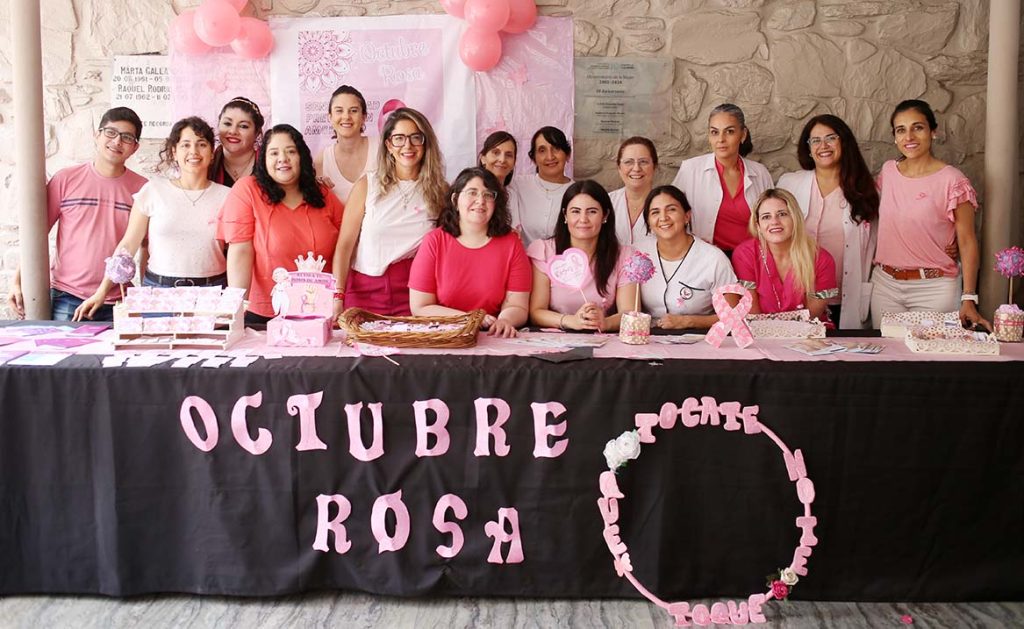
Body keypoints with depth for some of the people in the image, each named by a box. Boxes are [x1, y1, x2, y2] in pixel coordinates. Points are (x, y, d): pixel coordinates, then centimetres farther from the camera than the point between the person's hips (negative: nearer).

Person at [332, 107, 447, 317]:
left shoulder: (441, 191, 5)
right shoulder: (368, 185, 2)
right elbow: (345, 245, -1)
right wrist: (337, 300, -9)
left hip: (414, 293, 1)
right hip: (365, 291, 0)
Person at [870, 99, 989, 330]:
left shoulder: (952, 181, -9)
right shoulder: (888, 171, 5)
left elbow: (967, 242, -8)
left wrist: (969, 299, -14)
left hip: (934, 288, -4)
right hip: (885, 285, 4)